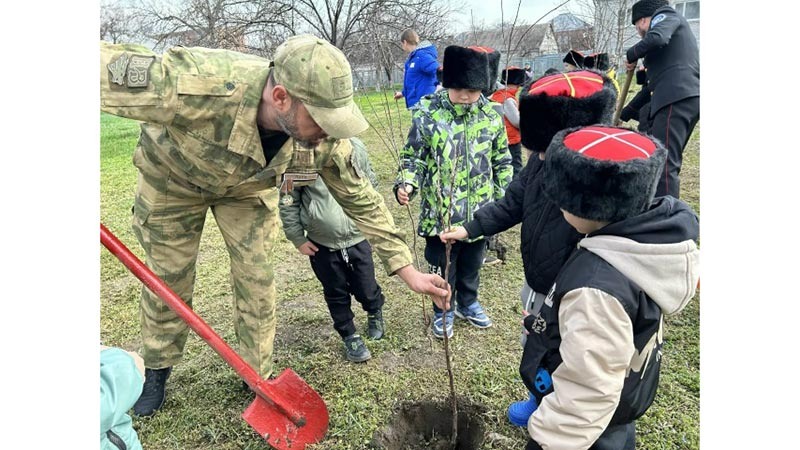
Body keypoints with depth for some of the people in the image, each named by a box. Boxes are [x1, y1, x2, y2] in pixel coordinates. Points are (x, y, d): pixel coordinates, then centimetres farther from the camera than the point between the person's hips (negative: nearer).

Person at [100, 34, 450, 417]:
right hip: (173, 176, -1)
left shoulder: (325, 137, -31)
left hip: (250, 186, 2)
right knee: (168, 282, 10)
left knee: (257, 281, 0)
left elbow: (362, 201, -18)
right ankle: (156, 371, 38)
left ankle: (259, 379, 24)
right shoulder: (192, 85, -46)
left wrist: (408, 271, -16)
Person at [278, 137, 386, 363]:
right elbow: (288, 201, -4)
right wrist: (297, 238, -2)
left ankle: (375, 311, 47)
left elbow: (371, 186, 8)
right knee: (336, 294, 15)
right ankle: (349, 336, 37)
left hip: (358, 238, 1)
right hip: (322, 244, -1)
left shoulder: (356, 147, -7)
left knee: (366, 290, 12)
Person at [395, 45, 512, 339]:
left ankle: (468, 304, 46)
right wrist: (406, 184, -24)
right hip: (440, 212, -2)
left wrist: (504, 198, 9)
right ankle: (443, 311, 37)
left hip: (480, 212, 3)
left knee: (471, 265, 21)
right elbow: (413, 157, -5)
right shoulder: (427, 114, -12)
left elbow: (502, 161, 8)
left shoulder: (491, 114, -3)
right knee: (442, 267, 14)